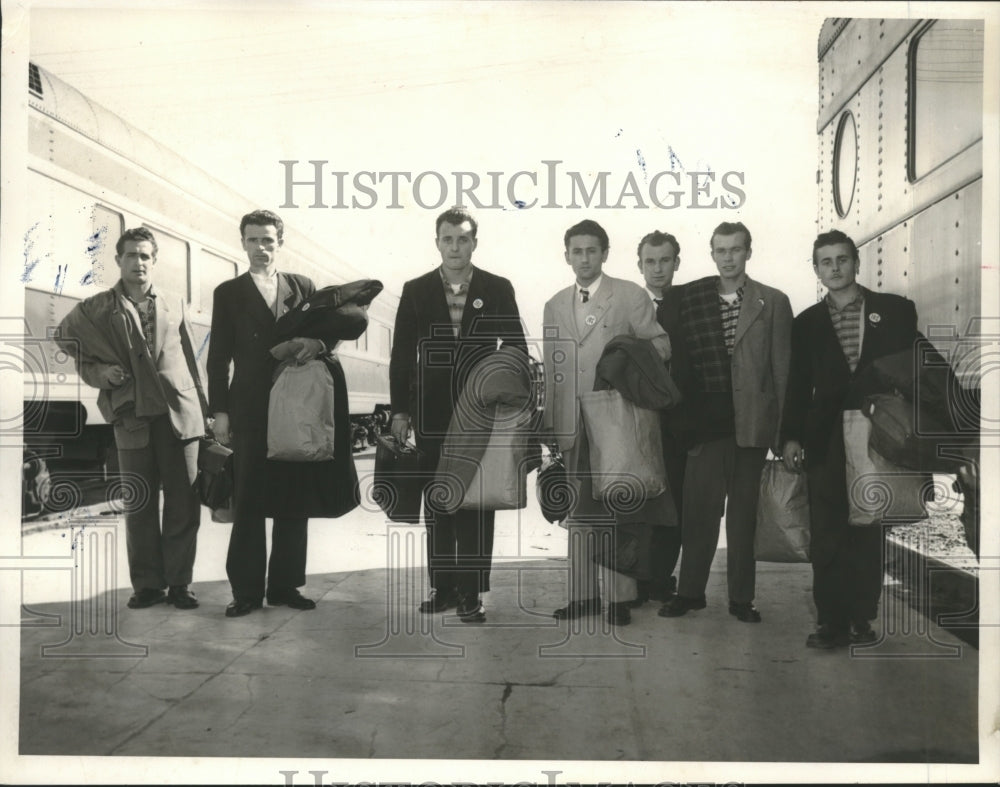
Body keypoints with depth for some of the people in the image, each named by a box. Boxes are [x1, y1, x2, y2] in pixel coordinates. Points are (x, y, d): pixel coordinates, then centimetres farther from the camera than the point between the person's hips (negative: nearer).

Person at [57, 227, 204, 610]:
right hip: (133, 417, -1)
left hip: (179, 415, 1)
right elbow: (68, 342, 17)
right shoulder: (96, 309, 8)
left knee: (184, 503, 1)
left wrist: (202, 408, 10)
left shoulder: (174, 305, 13)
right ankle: (147, 584, 15)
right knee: (139, 506, 5)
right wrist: (101, 372, 0)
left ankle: (178, 582, 11)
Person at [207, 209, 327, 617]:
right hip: (250, 411, -2)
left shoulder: (302, 287, 11)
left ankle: (285, 584, 17)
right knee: (248, 502, 1)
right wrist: (220, 411, -4)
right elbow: (218, 357, 3)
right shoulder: (229, 293, 6)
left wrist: (318, 342, -14)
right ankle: (247, 590, 9)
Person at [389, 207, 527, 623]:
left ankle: (471, 592, 10)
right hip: (432, 413, 2)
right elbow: (402, 354, 6)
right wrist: (399, 410, 2)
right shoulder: (415, 291, 5)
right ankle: (443, 586, 21)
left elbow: (517, 349, 4)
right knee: (437, 504, 9)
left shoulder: (498, 289, 2)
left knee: (477, 504, 1)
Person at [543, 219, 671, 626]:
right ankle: (583, 594, 18)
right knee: (579, 514, 9)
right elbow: (551, 370, 15)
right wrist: (549, 423, 12)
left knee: (618, 511, 0)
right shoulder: (555, 306, 15)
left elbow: (660, 345, 3)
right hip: (573, 425, 4)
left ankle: (620, 597, 9)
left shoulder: (631, 296, 2)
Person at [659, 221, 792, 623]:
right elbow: (678, 361, 4)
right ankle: (690, 591, 14)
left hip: (752, 422, 0)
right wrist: (682, 418, -4)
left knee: (744, 513, 8)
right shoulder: (687, 298, 6)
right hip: (705, 420, 0)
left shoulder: (773, 302, 5)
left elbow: (782, 368, 3)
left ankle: (741, 597, 18)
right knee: (698, 509, 2)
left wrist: (784, 429, -1)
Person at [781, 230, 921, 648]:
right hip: (826, 440, 1)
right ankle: (831, 621, 6)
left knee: (868, 531, 5)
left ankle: (861, 617, 15)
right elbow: (798, 387, 8)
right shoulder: (806, 322, 10)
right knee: (826, 535, 0)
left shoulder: (896, 310, 6)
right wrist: (791, 437, -1)